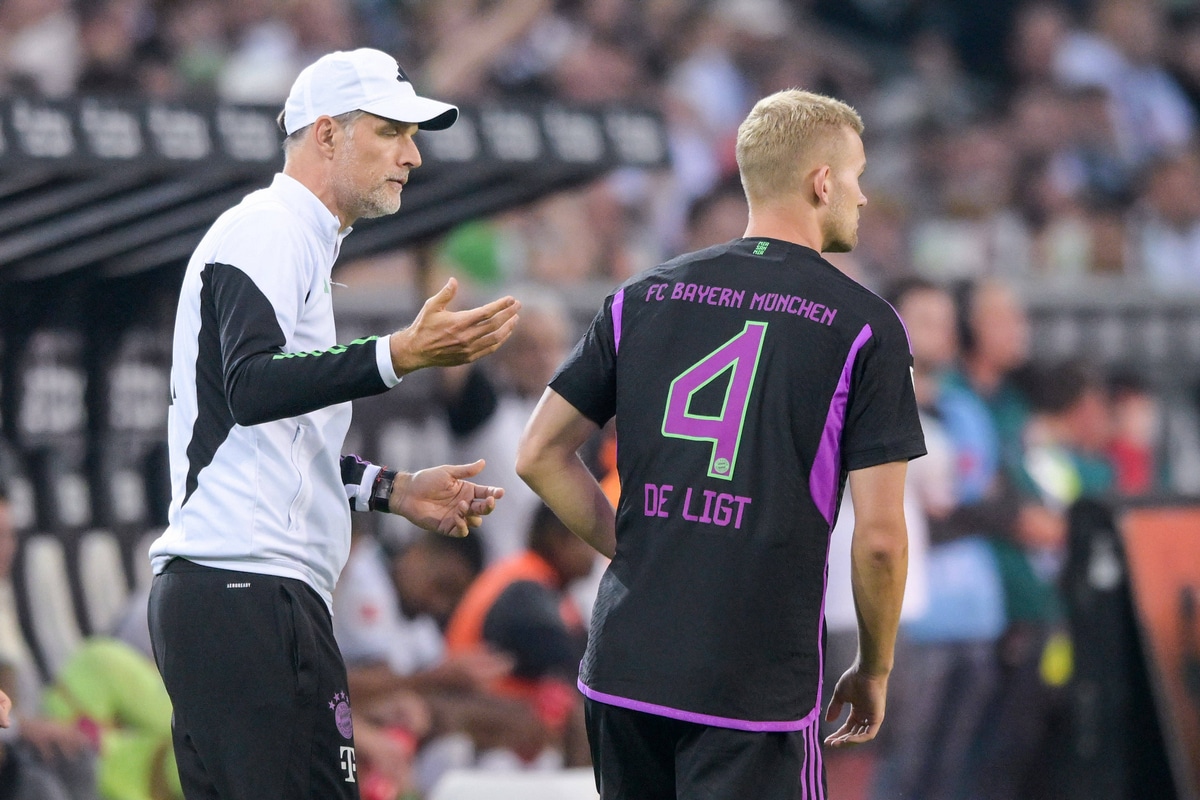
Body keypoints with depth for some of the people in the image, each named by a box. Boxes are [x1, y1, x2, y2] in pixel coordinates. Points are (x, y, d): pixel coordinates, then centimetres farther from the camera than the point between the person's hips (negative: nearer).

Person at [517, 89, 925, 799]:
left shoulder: (644, 298, 10)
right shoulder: (865, 327, -4)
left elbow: (540, 455, 12)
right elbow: (880, 536, -6)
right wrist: (874, 672, 8)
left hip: (623, 666, 5)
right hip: (757, 685, -5)